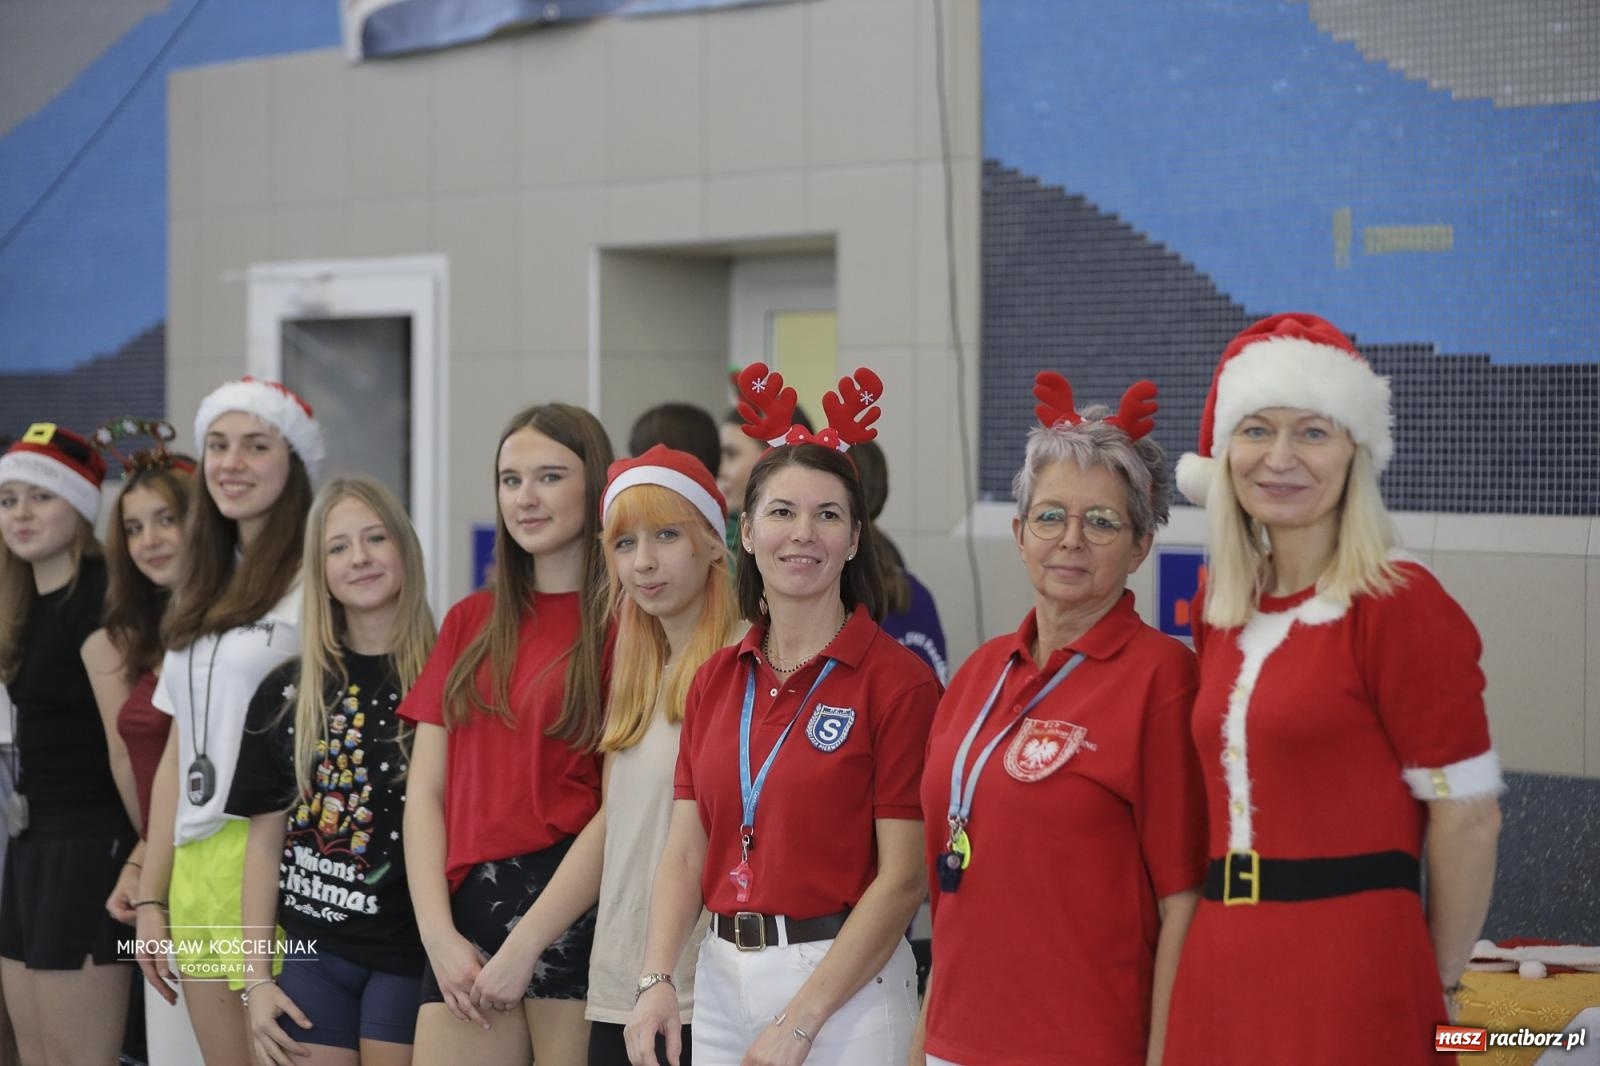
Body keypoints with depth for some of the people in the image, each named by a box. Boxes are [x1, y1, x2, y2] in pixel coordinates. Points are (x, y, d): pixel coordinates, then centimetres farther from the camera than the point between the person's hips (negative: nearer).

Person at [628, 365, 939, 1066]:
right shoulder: (716, 678, 8)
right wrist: (657, 980, -10)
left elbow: (902, 877, -13)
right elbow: (685, 852, 5)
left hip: (844, 981, -5)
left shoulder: (898, 680, -9)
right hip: (721, 976, 5)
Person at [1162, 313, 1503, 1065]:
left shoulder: (1399, 606, -9)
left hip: (1348, 977, -6)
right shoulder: (1219, 607, 10)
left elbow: (1467, 814, -8)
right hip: (1219, 972, 6)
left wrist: (1431, 983, -2)